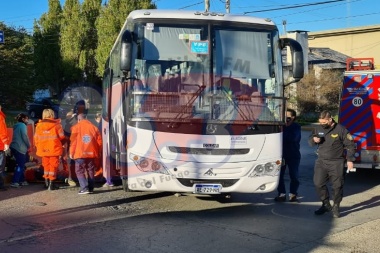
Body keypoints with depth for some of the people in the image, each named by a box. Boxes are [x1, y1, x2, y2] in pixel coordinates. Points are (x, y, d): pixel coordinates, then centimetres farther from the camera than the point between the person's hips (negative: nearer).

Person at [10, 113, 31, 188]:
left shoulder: (16, 126, 20)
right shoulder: (23, 125, -8)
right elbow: (24, 137, -14)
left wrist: (26, 145, 15)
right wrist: (29, 145, 1)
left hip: (15, 147, 9)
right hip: (20, 148, -9)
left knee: (21, 165, 15)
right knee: (20, 165, -7)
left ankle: (22, 181, 20)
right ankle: (14, 182, -11)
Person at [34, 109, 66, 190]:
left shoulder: (39, 125, 1)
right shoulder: (56, 125, -10)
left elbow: (36, 138, 4)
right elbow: (62, 137, -8)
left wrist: (39, 146, 16)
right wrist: (60, 144, 12)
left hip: (43, 149, 4)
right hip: (54, 149, -3)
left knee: (46, 165, 17)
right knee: (53, 165, 3)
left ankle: (46, 182, 22)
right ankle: (51, 184, 0)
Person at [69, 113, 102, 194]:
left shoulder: (76, 127, -2)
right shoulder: (94, 127, 7)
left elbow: (73, 141, -5)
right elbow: (99, 141, 6)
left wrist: (71, 152, 3)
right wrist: (98, 152, 14)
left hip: (80, 153, -3)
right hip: (91, 153, 3)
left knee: (79, 171, 3)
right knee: (90, 170, 13)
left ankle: (84, 188, -9)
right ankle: (90, 188, 11)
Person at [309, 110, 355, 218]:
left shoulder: (341, 129, -8)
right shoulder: (318, 129, 5)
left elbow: (350, 145, -3)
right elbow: (310, 141, 15)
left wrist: (350, 160, -6)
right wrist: (314, 139, -9)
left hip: (336, 163, -4)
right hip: (321, 162, 4)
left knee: (337, 186, 2)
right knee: (318, 184, 2)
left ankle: (336, 207, 20)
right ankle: (326, 205, 20)